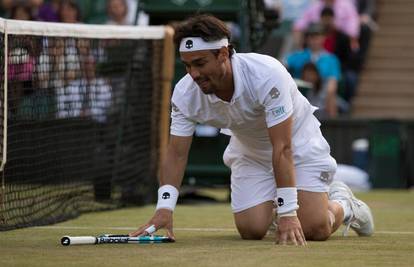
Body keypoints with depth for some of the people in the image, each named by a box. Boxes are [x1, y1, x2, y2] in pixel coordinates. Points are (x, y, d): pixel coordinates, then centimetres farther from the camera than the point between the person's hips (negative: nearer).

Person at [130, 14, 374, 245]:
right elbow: (176, 154, -18)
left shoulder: (266, 74, -37)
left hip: (298, 142, -4)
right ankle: (269, 207, 24)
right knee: (251, 230, -12)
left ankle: (342, 203, 20)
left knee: (315, 229, -15)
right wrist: (164, 208, -33)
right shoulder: (185, 93, -23)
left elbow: (282, 149, -37)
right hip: (248, 149, 4)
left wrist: (288, 213, -38)